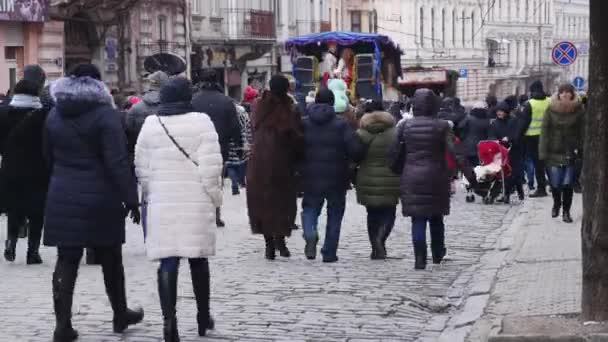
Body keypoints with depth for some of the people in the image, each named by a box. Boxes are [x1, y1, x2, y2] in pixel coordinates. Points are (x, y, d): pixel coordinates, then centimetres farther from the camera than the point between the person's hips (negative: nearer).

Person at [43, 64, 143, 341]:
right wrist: (130, 197, -13)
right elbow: (117, 162, -16)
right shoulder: (105, 114, -11)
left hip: (62, 199, 3)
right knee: (110, 259, 12)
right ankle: (120, 315, 26)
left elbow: (49, 157, 13)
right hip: (101, 199, -3)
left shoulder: (54, 115, 5)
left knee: (66, 261, 2)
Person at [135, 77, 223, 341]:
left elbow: (141, 167, 6)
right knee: (198, 259, 14)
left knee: (167, 262, 0)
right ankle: (203, 317, 25)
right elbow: (210, 167, -12)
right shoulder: (201, 122, -8)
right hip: (196, 202, -1)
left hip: (162, 203, 1)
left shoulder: (150, 124, 2)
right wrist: (215, 197, 0)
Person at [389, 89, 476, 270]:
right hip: (436, 178, 0)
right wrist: (470, 174, -11)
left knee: (418, 220, 2)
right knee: (436, 218, 17)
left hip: (412, 179, 0)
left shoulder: (405, 126, -2)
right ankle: (437, 253, 31)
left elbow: (395, 153, 1)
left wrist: (396, 171, 16)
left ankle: (420, 259, -7)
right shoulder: (441, 126, -8)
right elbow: (456, 153, -13)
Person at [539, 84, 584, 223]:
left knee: (568, 184, -4)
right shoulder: (551, 110, 0)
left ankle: (566, 211, 12)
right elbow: (544, 131, -1)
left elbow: (582, 132, -3)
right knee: (555, 183, 0)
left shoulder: (578, 110, -1)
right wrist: (543, 152, -6)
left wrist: (580, 149, -12)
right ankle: (556, 204, 29)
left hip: (570, 153, 0)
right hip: (554, 153, 1)